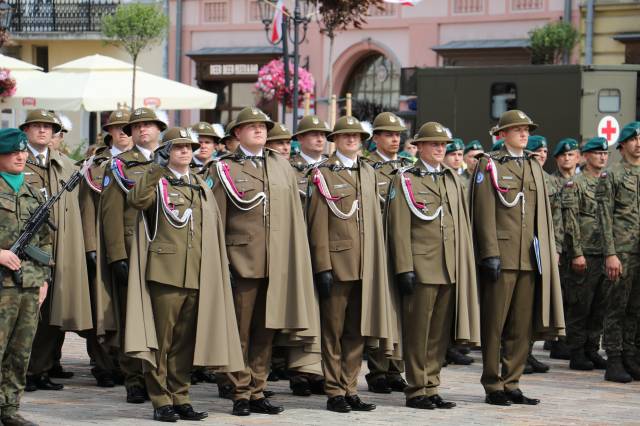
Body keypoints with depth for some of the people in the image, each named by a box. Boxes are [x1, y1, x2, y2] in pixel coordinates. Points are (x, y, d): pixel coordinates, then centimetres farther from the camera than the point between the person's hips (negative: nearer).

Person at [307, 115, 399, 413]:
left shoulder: (368, 173, 15)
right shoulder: (323, 174, -2)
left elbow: (374, 219, 17)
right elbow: (318, 224, -7)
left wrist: (377, 262, 11)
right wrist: (322, 267, -13)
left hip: (365, 266, 5)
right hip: (336, 262, -5)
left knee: (357, 331, 7)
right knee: (333, 330, 1)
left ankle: (350, 390, 12)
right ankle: (335, 392, 6)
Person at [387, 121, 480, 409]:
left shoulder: (453, 178, 17)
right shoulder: (406, 179, -1)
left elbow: (463, 224, 18)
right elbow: (399, 227, -7)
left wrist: (465, 265, 12)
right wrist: (404, 269, -13)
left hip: (451, 269, 6)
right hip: (421, 267, -6)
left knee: (440, 333, 7)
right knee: (417, 332, -2)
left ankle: (431, 388, 14)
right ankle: (416, 390, 4)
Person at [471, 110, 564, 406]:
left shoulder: (534, 167, 17)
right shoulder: (489, 165, -1)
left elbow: (542, 214, 18)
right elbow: (484, 213, -8)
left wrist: (547, 254, 12)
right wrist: (491, 254, -14)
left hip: (530, 258, 6)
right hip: (501, 256, -6)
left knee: (522, 326, 6)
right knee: (494, 324, -2)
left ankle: (511, 384, 12)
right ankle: (493, 386, 4)